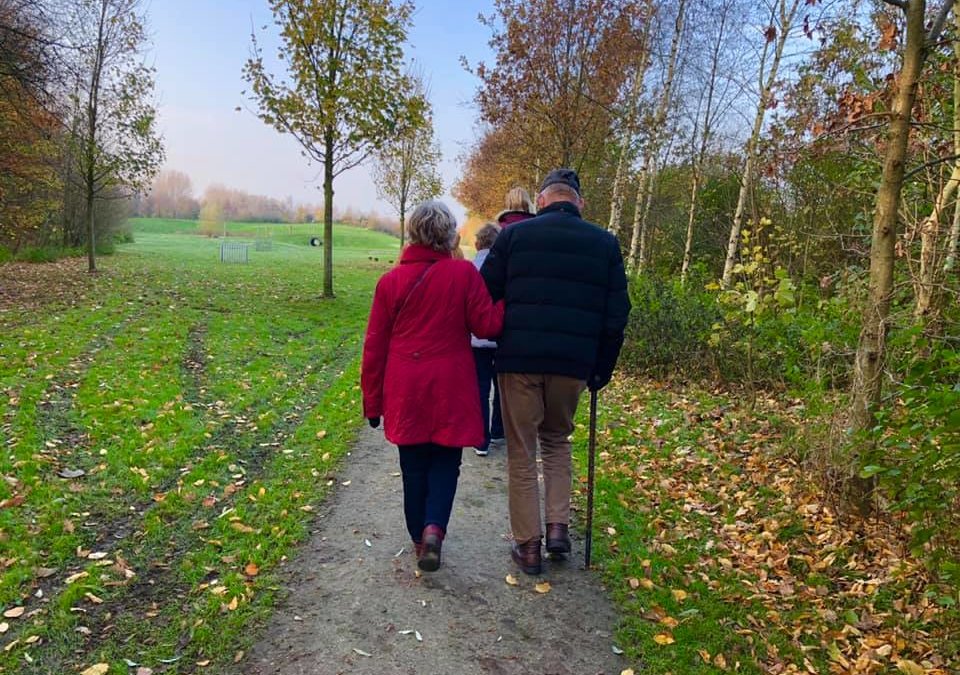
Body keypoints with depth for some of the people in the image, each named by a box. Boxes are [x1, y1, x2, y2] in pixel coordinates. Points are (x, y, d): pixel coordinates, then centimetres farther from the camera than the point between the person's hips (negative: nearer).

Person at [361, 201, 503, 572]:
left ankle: (419, 539, 24)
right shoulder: (464, 273, -8)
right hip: (451, 391, -2)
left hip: (405, 393, 2)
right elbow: (487, 326, -8)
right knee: (445, 463, 12)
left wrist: (372, 402, 10)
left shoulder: (391, 280, 0)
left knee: (414, 466, 15)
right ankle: (434, 528, -7)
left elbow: (374, 346, 3)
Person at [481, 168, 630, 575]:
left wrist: (495, 345, 13)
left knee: (521, 452, 9)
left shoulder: (514, 235, 3)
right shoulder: (605, 243, 8)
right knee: (557, 441, 24)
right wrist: (602, 370, 13)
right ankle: (558, 525, 15)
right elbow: (616, 314, 6)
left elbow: (485, 296, 0)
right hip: (574, 364, 2)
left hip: (519, 360, -2)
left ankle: (528, 545, 14)